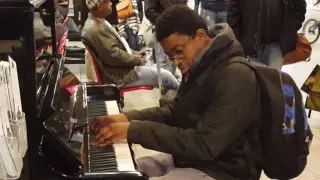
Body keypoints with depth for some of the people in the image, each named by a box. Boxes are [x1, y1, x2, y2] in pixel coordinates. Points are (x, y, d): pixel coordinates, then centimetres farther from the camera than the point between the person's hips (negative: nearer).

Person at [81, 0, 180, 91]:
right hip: (119, 75, -10)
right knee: (166, 76, -3)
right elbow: (114, 56, -25)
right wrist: (137, 60, -12)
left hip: (120, 69, 10)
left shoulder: (98, 22, 8)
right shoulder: (95, 29, -25)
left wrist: (135, 54, 7)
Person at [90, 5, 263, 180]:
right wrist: (126, 118, 0)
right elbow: (174, 112, 16)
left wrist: (133, 130, -27)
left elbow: (204, 145, -29)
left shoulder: (235, 77, -25)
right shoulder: (199, 68, 5)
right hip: (186, 159, 9)